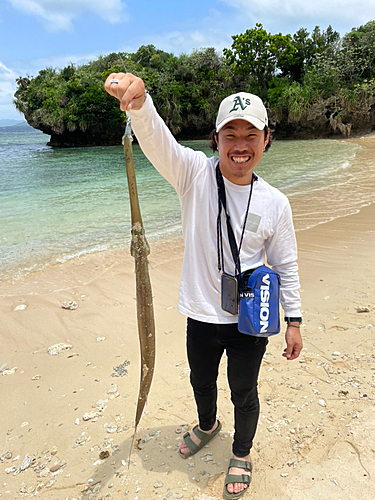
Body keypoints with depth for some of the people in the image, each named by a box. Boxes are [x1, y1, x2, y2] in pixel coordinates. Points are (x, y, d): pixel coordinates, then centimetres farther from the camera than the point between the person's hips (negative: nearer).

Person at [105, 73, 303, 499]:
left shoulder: (275, 203, -9)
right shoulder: (195, 173, -13)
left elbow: (285, 266, 0)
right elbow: (156, 140, -32)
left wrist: (294, 321, 2)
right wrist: (138, 100, -53)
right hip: (202, 316, 1)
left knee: (243, 393, 19)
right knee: (201, 383, 26)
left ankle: (241, 454, 50)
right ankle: (207, 425, 61)